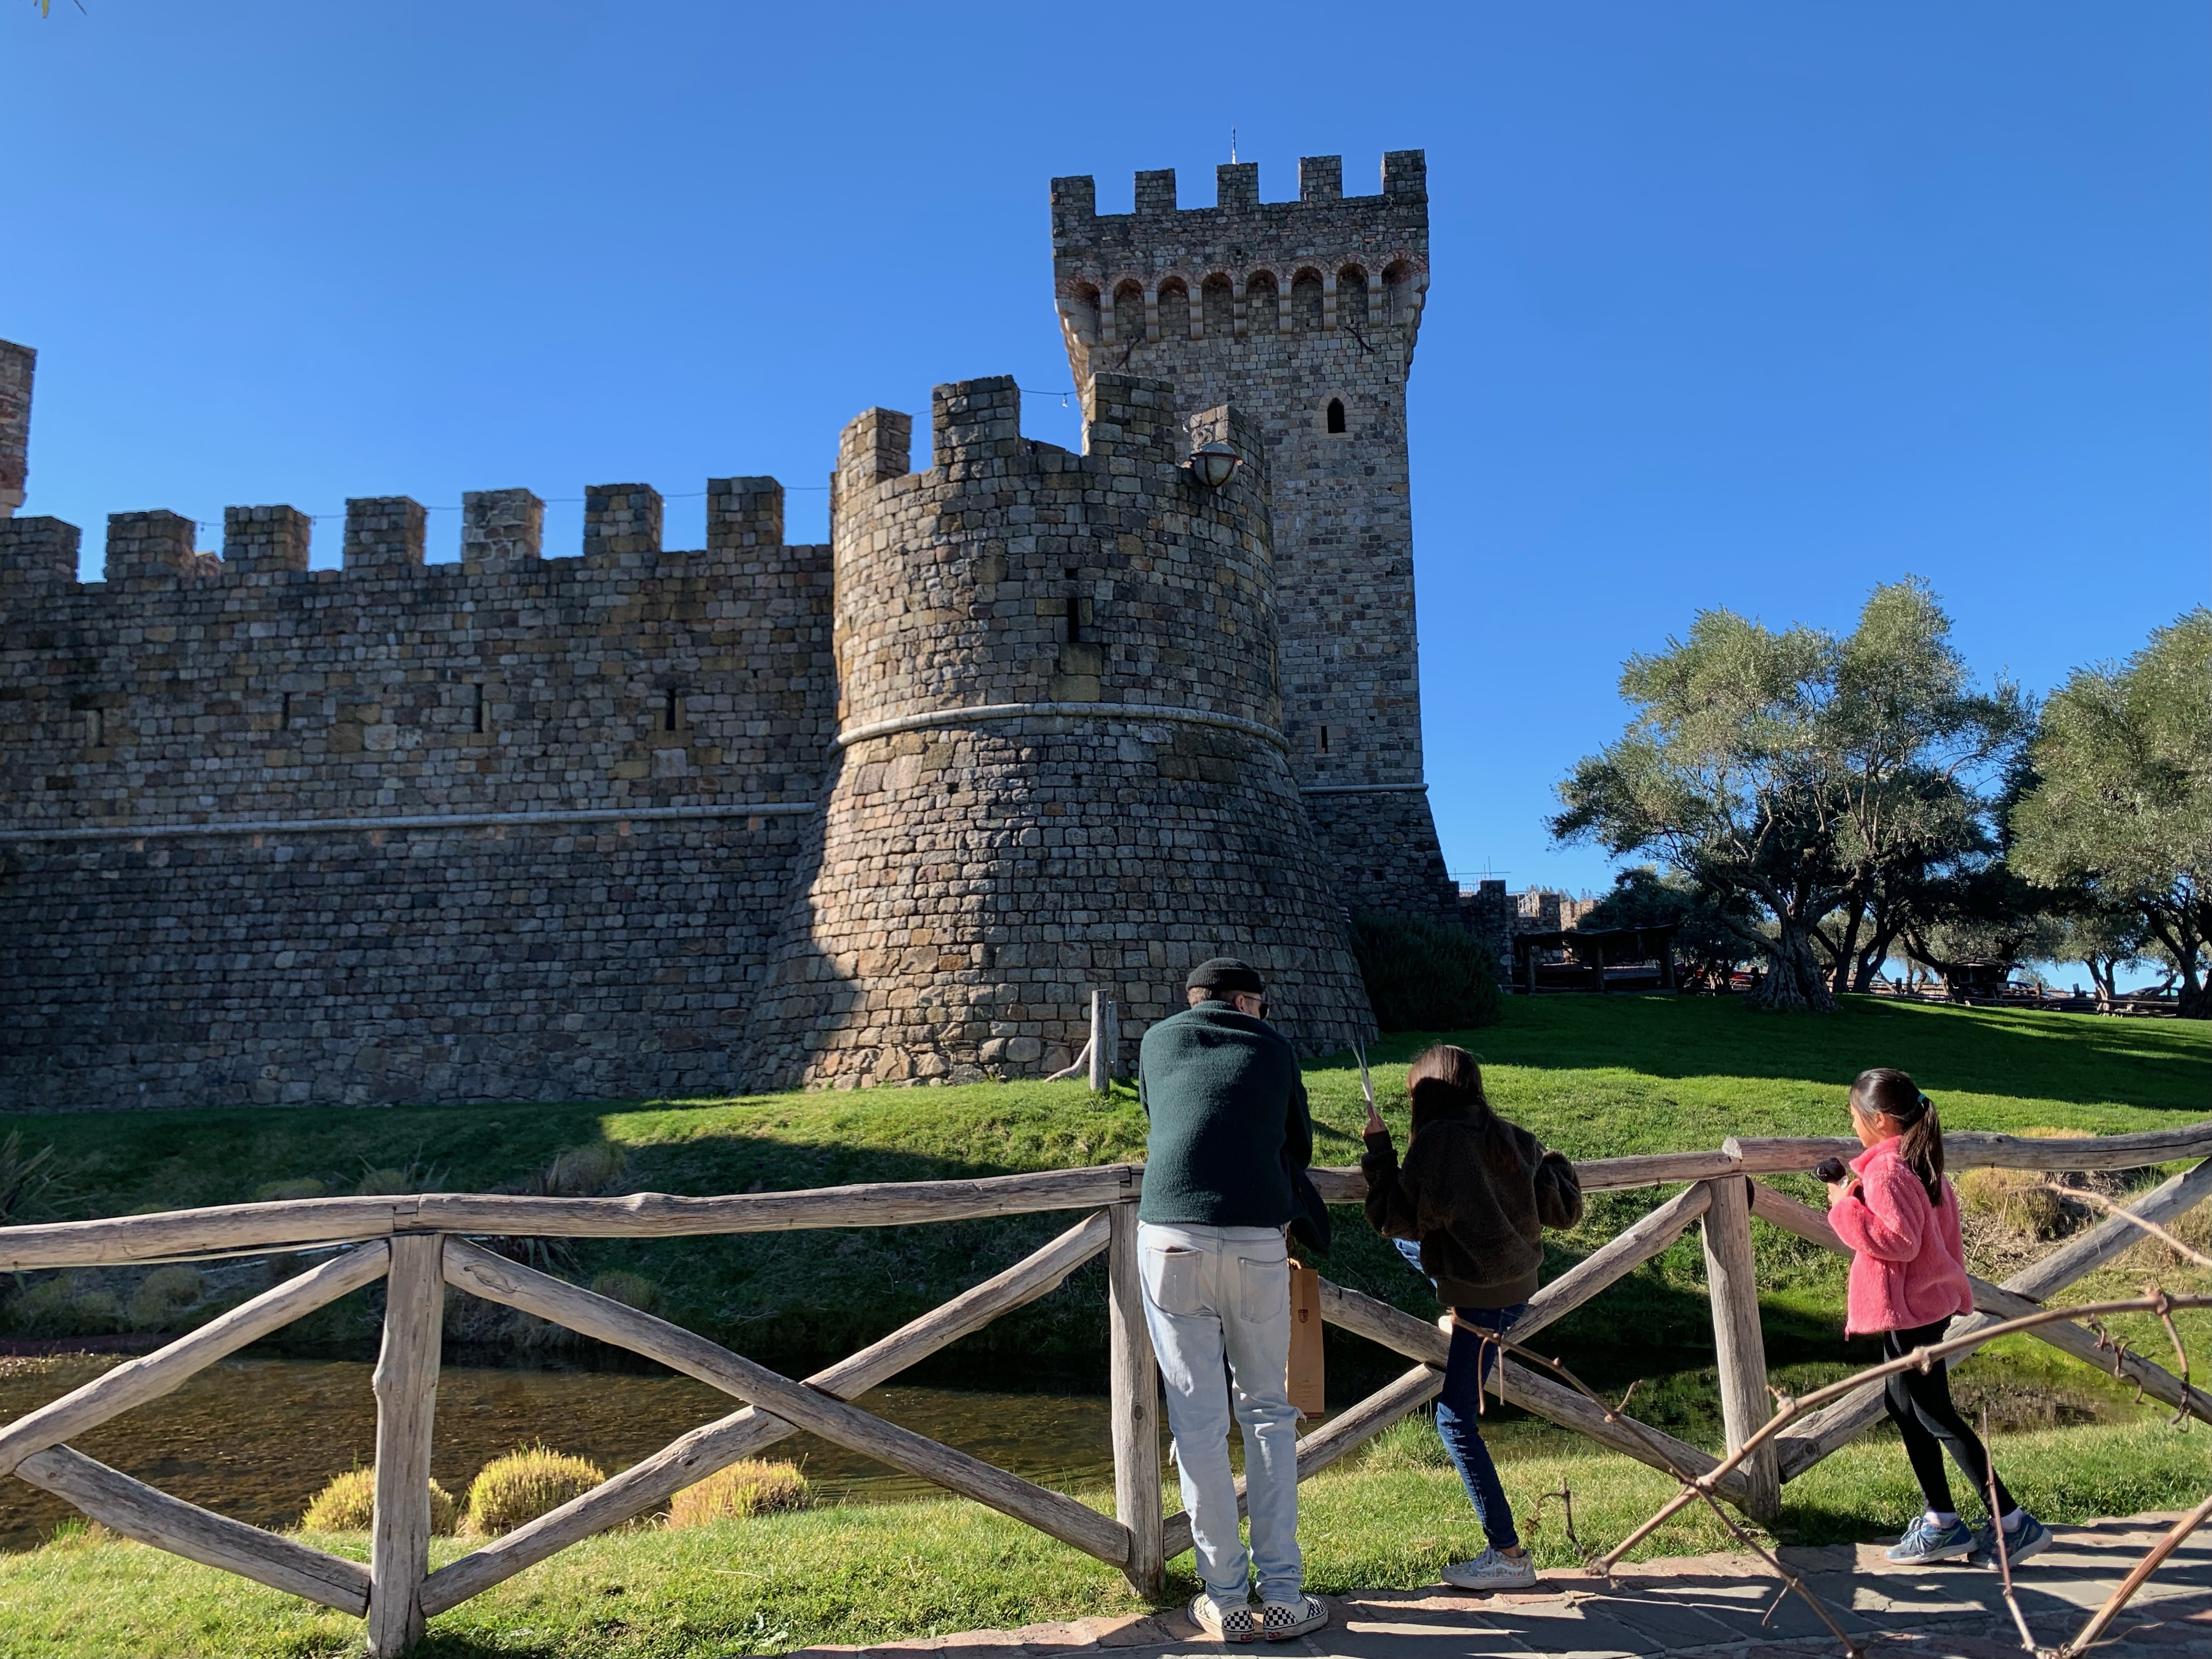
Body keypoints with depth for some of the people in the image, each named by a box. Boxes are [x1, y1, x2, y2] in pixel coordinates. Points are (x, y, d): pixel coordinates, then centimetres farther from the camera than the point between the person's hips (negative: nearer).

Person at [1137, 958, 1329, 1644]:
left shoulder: (1157, 1041, 15)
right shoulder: (1274, 1048, 14)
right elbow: (1299, 1147, 21)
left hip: (1171, 1239, 0)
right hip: (1258, 1245, 0)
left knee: (1198, 1419, 7)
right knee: (1268, 1412, 14)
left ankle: (1226, 1599, 13)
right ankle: (1282, 1594, 16)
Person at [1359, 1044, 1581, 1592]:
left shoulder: (1436, 1142, -20)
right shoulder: (1514, 1140, -1)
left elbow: (1394, 1219, -16)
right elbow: (1564, 1212, 6)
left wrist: (1379, 1147, -7)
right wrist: (1554, 1165, 25)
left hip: (1485, 1299, -8)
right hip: (1518, 1280, 8)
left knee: (1456, 1420, 1)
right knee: (1408, 1245, 26)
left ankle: (1508, 1555, 5)